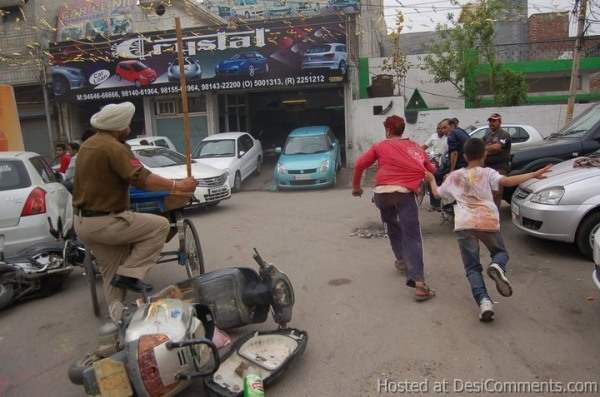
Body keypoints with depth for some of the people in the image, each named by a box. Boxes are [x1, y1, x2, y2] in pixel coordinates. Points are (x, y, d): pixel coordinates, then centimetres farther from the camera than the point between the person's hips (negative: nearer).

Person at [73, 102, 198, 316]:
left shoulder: (88, 145, 15)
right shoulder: (114, 147, -18)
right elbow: (142, 179, -27)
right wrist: (177, 186, -22)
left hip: (83, 222, 10)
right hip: (103, 222, -10)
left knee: (112, 271, 17)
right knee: (160, 225, -5)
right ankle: (129, 274, -6)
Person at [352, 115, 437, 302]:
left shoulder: (380, 146, 17)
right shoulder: (415, 147, 23)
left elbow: (359, 164, 7)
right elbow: (432, 170, 24)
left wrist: (356, 186, 19)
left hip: (381, 192, 1)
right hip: (404, 192, -1)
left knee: (391, 224, 30)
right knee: (412, 237, -6)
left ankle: (401, 259, 41)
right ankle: (419, 284, -17)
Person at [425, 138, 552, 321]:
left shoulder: (454, 176, 17)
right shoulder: (487, 173, 9)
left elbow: (437, 193, 29)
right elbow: (507, 181, -10)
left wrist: (431, 179, 47)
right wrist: (533, 174, -5)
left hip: (464, 224, 1)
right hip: (488, 222, -1)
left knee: (472, 268, 7)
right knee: (501, 252, 25)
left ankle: (483, 301, -18)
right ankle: (497, 267, -12)